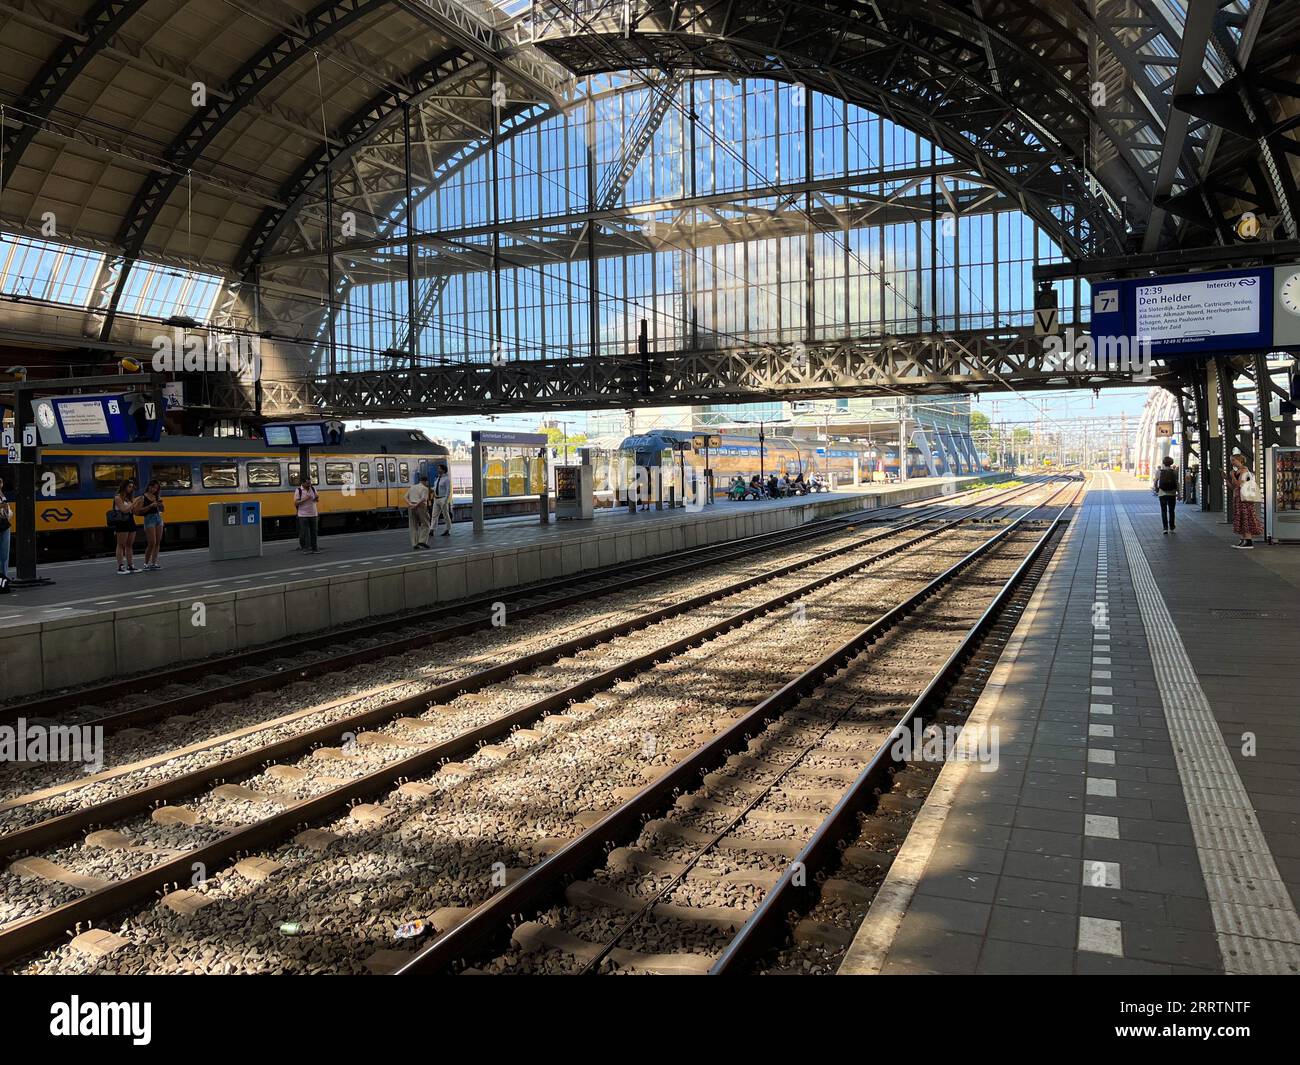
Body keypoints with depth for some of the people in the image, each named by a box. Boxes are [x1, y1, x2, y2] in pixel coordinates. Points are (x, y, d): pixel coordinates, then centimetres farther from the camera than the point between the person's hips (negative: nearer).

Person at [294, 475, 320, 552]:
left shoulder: (313, 488, 6)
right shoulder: (298, 490, -7)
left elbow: (317, 500, 15)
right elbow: (296, 503, -10)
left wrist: (317, 497, -8)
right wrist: (305, 499, -20)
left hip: (313, 514, 4)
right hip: (303, 515, -4)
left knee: (314, 532, 8)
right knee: (305, 533, -3)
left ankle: (314, 547, 16)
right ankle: (305, 547, 3)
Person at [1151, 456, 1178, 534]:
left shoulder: (1159, 471, -2)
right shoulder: (1174, 471, -2)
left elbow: (1155, 481, 3)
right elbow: (1177, 483, -4)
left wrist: (1155, 489, 22)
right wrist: (1178, 493, 2)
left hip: (1162, 494, -1)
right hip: (1172, 494, 1)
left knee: (1163, 511, 2)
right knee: (1171, 511, 13)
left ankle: (1165, 528, -9)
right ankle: (1171, 528, 18)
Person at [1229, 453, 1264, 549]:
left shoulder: (1244, 470, -10)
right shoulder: (1237, 471, 17)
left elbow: (1239, 484, -19)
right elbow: (1233, 487, 16)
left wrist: (1232, 476, -7)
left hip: (1244, 498, -9)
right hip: (1237, 497, 9)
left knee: (1245, 518, -9)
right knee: (1241, 519, 9)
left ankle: (1249, 542, -10)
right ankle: (1243, 540, 11)